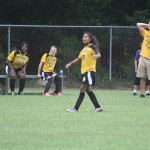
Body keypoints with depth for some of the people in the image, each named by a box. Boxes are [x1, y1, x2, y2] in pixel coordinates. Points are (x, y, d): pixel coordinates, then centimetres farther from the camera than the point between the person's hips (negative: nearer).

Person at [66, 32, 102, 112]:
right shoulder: (84, 49, 16)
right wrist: (70, 63, 25)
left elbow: (99, 54, -23)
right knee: (88, 90, 10)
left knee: (82, 89, -8)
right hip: (84, 71, 9)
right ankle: (98, 107, 16)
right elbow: (79, 58, 28)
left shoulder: (92, 47, -7)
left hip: (90, 71, -9)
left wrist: (96, 55, -46)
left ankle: (76, 108, -6)